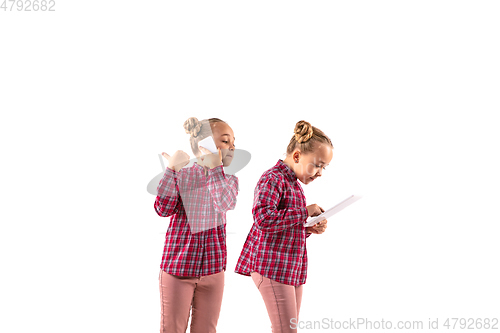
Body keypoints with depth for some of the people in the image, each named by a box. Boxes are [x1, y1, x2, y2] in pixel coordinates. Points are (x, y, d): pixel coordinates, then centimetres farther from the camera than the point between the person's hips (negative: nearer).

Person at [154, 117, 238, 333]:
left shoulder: (229, 180, 3)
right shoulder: (181, 175, -2)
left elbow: (224, 204, -18)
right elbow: (163, 209, -15)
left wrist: (215, 167, -22)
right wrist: (171, 169, -20)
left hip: (212, 268, 2)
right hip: (177, 265, -2)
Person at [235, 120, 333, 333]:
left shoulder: (295, 184, 18)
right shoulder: (272, 179, -12)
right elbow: (264, 220, -29)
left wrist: (310, 229, 6)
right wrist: (305, 212, -19)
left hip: (292, 268, 10)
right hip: (273, 267, -10)